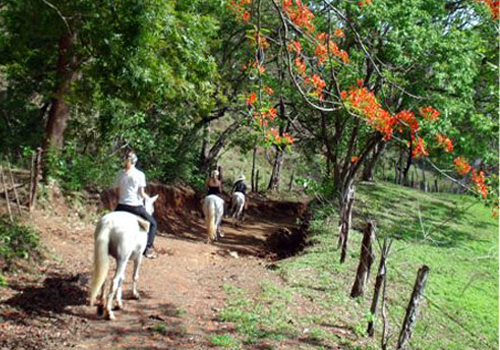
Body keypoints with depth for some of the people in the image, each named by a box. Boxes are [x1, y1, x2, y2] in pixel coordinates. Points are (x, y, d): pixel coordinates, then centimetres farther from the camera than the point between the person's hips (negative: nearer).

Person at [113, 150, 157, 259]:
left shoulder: (120, 174, 1)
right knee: (152, 223, 15)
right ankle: (148, 248, 7)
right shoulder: (140, 174, -8)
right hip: (136, 206, -3)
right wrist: (148, 197, 11)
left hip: (122, 206, 3)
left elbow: (116, 190, 8)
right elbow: (142, 194, -9)